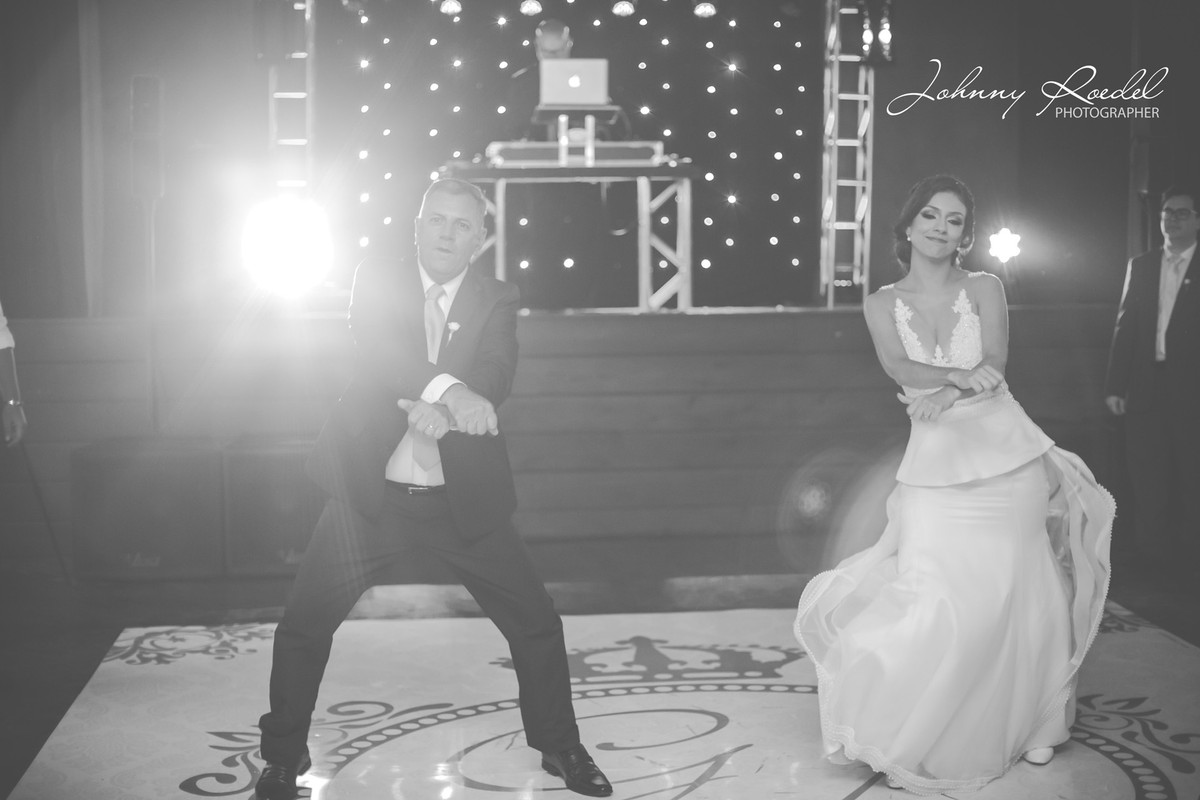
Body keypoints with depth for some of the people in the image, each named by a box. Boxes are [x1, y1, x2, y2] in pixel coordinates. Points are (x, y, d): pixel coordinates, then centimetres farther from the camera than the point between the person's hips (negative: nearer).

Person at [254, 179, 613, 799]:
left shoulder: (496, 301, 6)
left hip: (461, 499, 1)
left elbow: (496, 375, -12)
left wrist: (440, 413, -33)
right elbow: (377, 349, -17)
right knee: (303, 625, -1)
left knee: (536, 623, 2)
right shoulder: (376, 281, 3)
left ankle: (560, 747, 25)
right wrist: (450, 391, -34)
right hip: (370, 492, -1)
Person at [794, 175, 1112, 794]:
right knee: (939, 601, -8)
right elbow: (899, 367, -11)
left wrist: (944, 397, -26)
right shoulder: (882, 304, 7)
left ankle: (1027, 724, 25)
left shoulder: (984, 289, 6)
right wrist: (958, 375, -29)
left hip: (1005, 455, 1)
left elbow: (995, 363, -9)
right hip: (936, 464, 0)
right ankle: (922, 734, 12)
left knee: (1016, 595, 5)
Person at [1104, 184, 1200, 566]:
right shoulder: (1140, 266, 10)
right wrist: (1114, 386, 3)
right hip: (1145, 387, 3)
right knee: (1147, 479, 8)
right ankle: (1150, 553, 19)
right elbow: (1125, 327, 8)